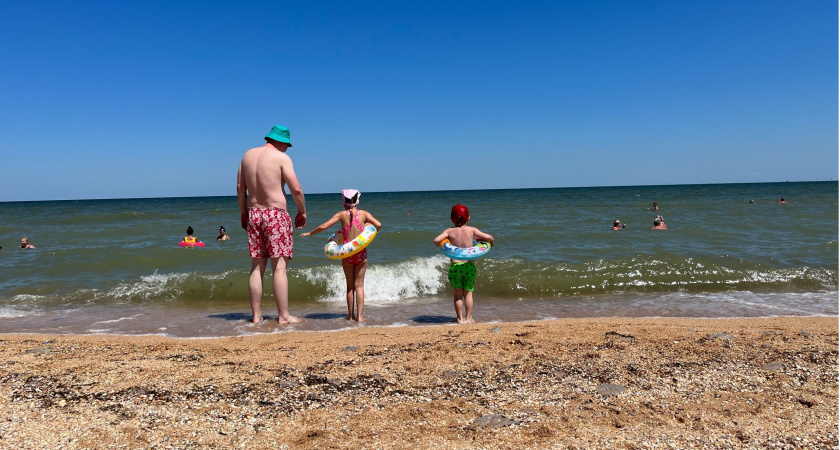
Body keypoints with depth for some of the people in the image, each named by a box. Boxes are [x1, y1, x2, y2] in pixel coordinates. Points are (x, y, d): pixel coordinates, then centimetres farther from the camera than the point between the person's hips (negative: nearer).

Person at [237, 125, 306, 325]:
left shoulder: (248, 155, 11)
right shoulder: (282, 158, -8)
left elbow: (240, 187, 15)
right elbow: (296, 189, -13)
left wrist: (243, 212, 23)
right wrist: (302, 211, 1)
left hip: (254, 213, 6)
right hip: (276, 215, -6)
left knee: (256, 267, 9)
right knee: (280, 267, -4)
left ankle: (256, 315, 13)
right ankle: (283, 315, -2)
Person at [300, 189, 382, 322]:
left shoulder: (342, 214, 0)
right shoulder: (364, 213, 1)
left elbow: (323, 226, -4)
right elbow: (378, 225, -9)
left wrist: (309, 233, 10)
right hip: (361, 252, 0)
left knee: (350, 286, 13)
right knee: (359, 285, 6)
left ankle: (351, 315, 16)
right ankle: (359, 316, 1)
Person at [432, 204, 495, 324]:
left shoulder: (449, 231, -1)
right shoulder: (472, 230, -1)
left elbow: (436, 240, -14)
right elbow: (488, 237, -8)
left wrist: (439, 245, 8)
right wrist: (491, 242, 15)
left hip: (454, 265, 0)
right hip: (469, 265, 0)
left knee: (458, 294, 13)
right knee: (468, 293, 12)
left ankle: (460, 318, 18)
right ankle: (468, 318, 16)